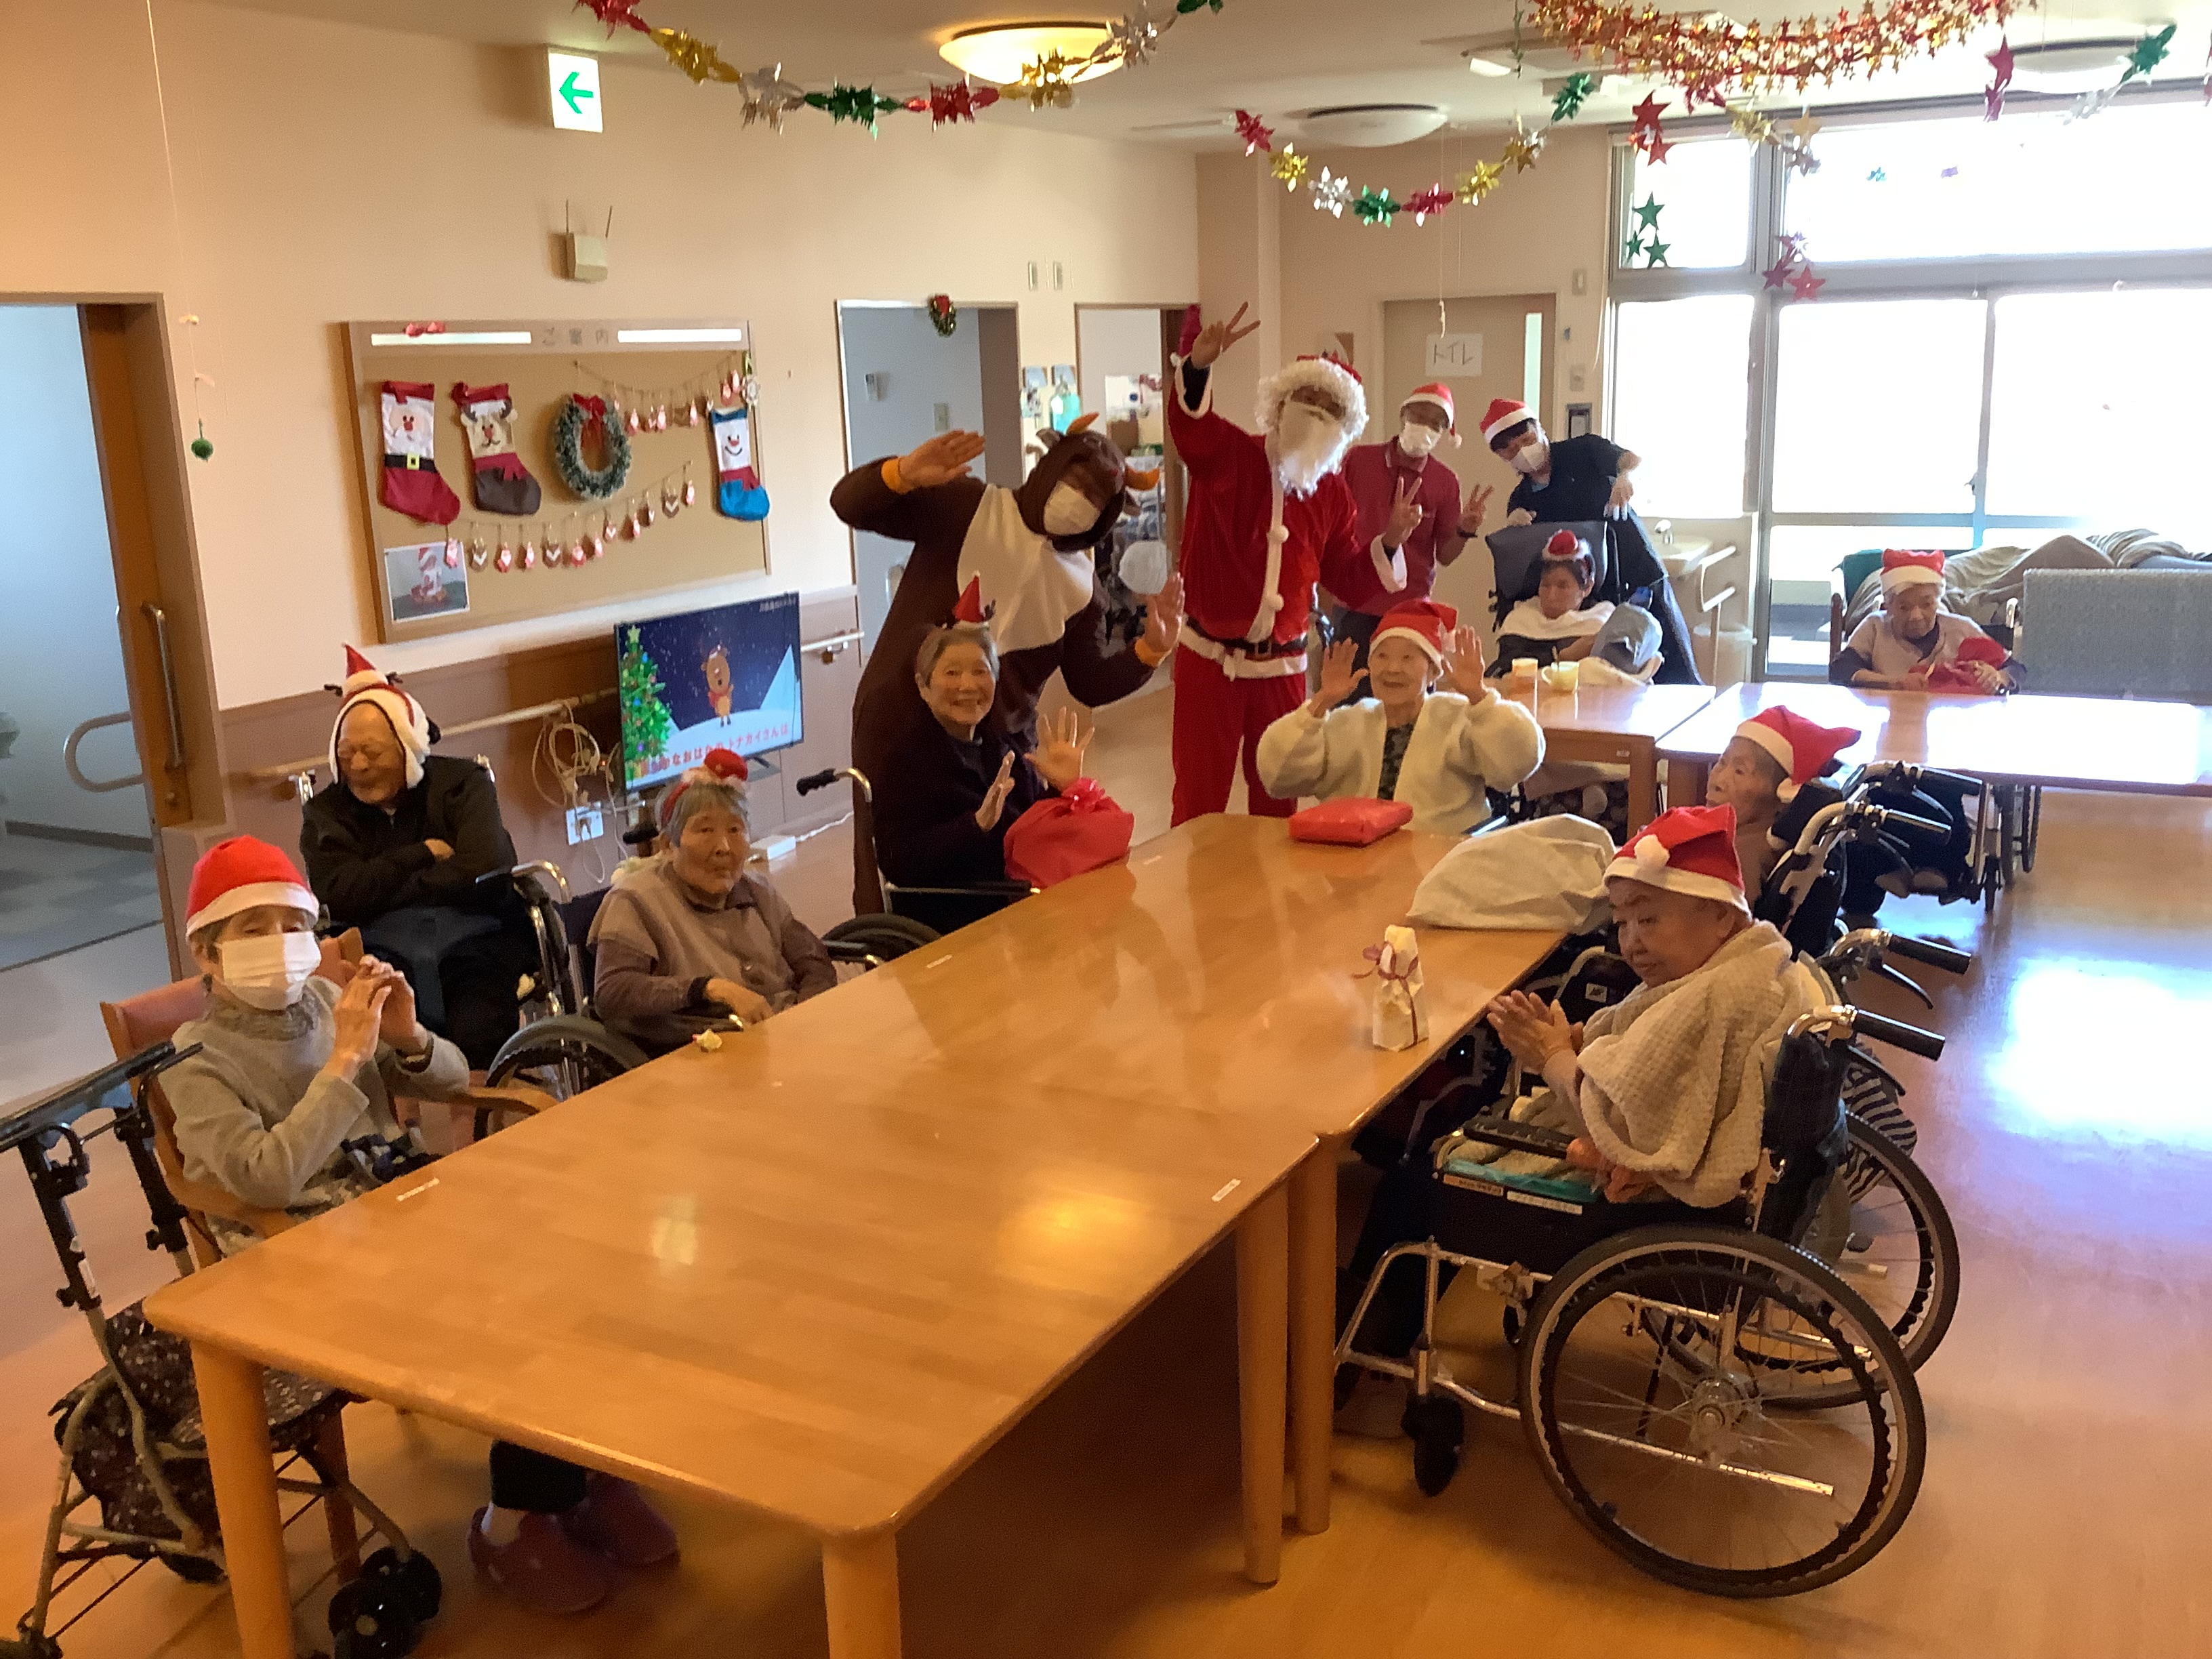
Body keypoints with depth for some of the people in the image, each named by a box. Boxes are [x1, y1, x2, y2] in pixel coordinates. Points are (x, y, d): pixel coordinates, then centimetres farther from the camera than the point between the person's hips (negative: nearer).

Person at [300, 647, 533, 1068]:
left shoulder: (462, 783, 6)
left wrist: (382, 890, -5)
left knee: (478, 1048, -27)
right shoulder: (326, 812, 12)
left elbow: (486, 871, -11)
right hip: (385, 960, 1)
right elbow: (339, 897, -6)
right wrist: (422, 855, -2)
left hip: (475, 948, -1)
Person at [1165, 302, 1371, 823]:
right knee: (1199, 796, 4)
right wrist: (1199, 364, -49)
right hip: (1209, 658, -4)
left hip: (1282, 666, 4)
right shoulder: (1229, 454, -7)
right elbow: (1189, 422, -29)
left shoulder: (1333, 493, 5)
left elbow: (1348, 576, 10)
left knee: (1278, 796, 14)